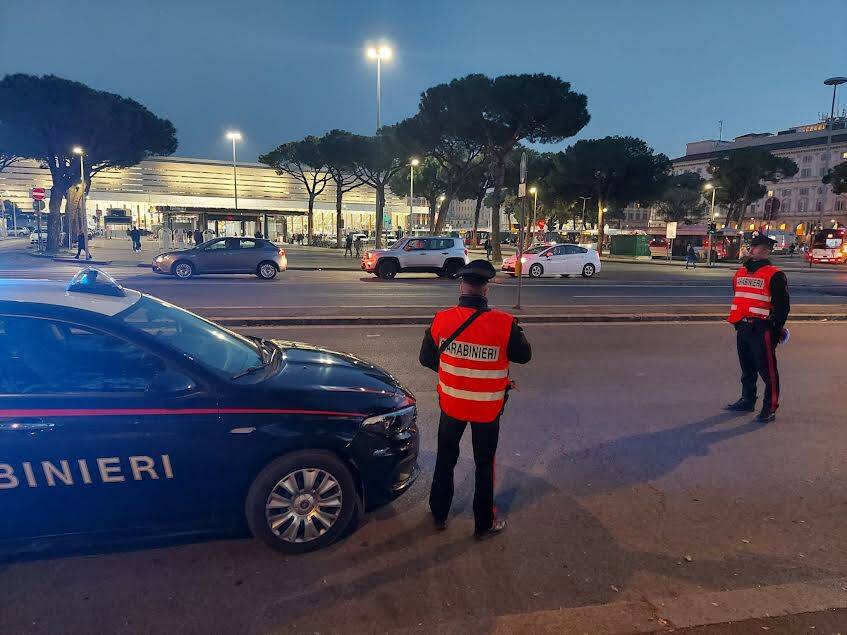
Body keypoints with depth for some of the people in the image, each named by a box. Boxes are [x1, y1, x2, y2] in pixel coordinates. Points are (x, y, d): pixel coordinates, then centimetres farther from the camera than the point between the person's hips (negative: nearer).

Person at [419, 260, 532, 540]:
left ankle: (439, 515, 36)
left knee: (445, 459, 21)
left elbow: (426, 358, -2)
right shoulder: (504, 324, -22)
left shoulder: (442, 320, -15)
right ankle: (484, 524, 30)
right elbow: (524, 355, -5)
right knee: (484, 465, 16)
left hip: (451, 403, 2)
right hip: (487, 409, -2)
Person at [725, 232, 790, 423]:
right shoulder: (741, 272, 12)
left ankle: (770, 408, 8)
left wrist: (775, 330, -11)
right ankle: (747, 401, 30)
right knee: (747, 369, 18)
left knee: (768, 371, 0)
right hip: (743, 328, 7)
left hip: (762, 330, -7)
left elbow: (782, 306, -10)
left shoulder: (775, 276, -9)